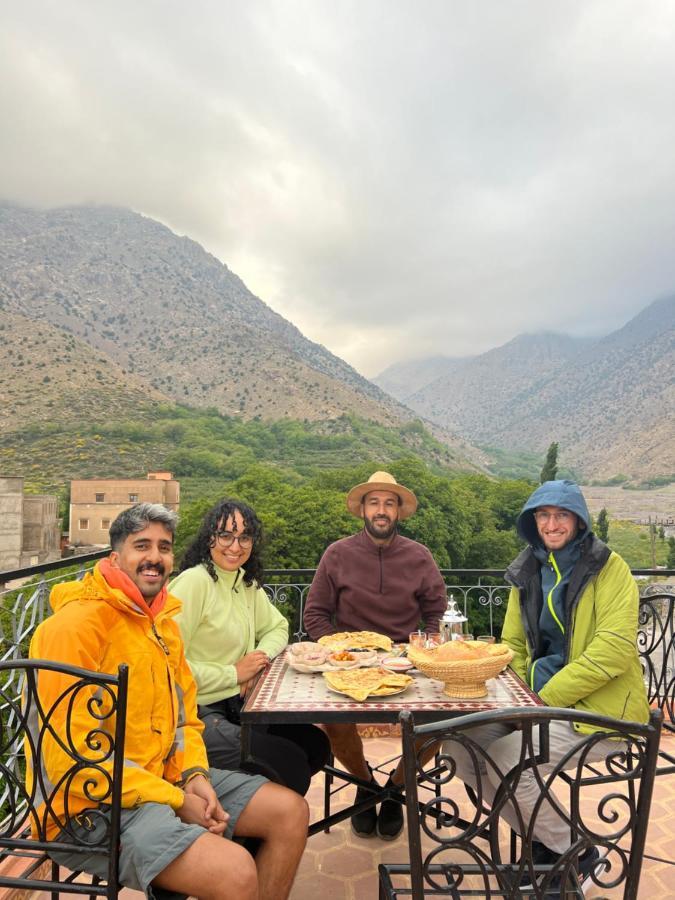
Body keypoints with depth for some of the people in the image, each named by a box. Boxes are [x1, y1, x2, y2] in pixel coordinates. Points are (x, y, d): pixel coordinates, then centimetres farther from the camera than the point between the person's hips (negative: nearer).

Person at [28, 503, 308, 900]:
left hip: (165, 776, 9)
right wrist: (176, 801, -20)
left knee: (292, 812, 3)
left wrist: (194, 774, -5)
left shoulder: (163, 621, 11)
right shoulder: (77, 624, -19)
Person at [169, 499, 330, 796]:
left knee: (316, 744, 5)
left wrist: (261, 657, -3)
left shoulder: (247, 583, 7)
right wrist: (234, 674, -16)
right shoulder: (193, 582, -19)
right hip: (195, 715, -8)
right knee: (292, 763, -11)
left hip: (235, 706, 9)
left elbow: (278, 627, 19)